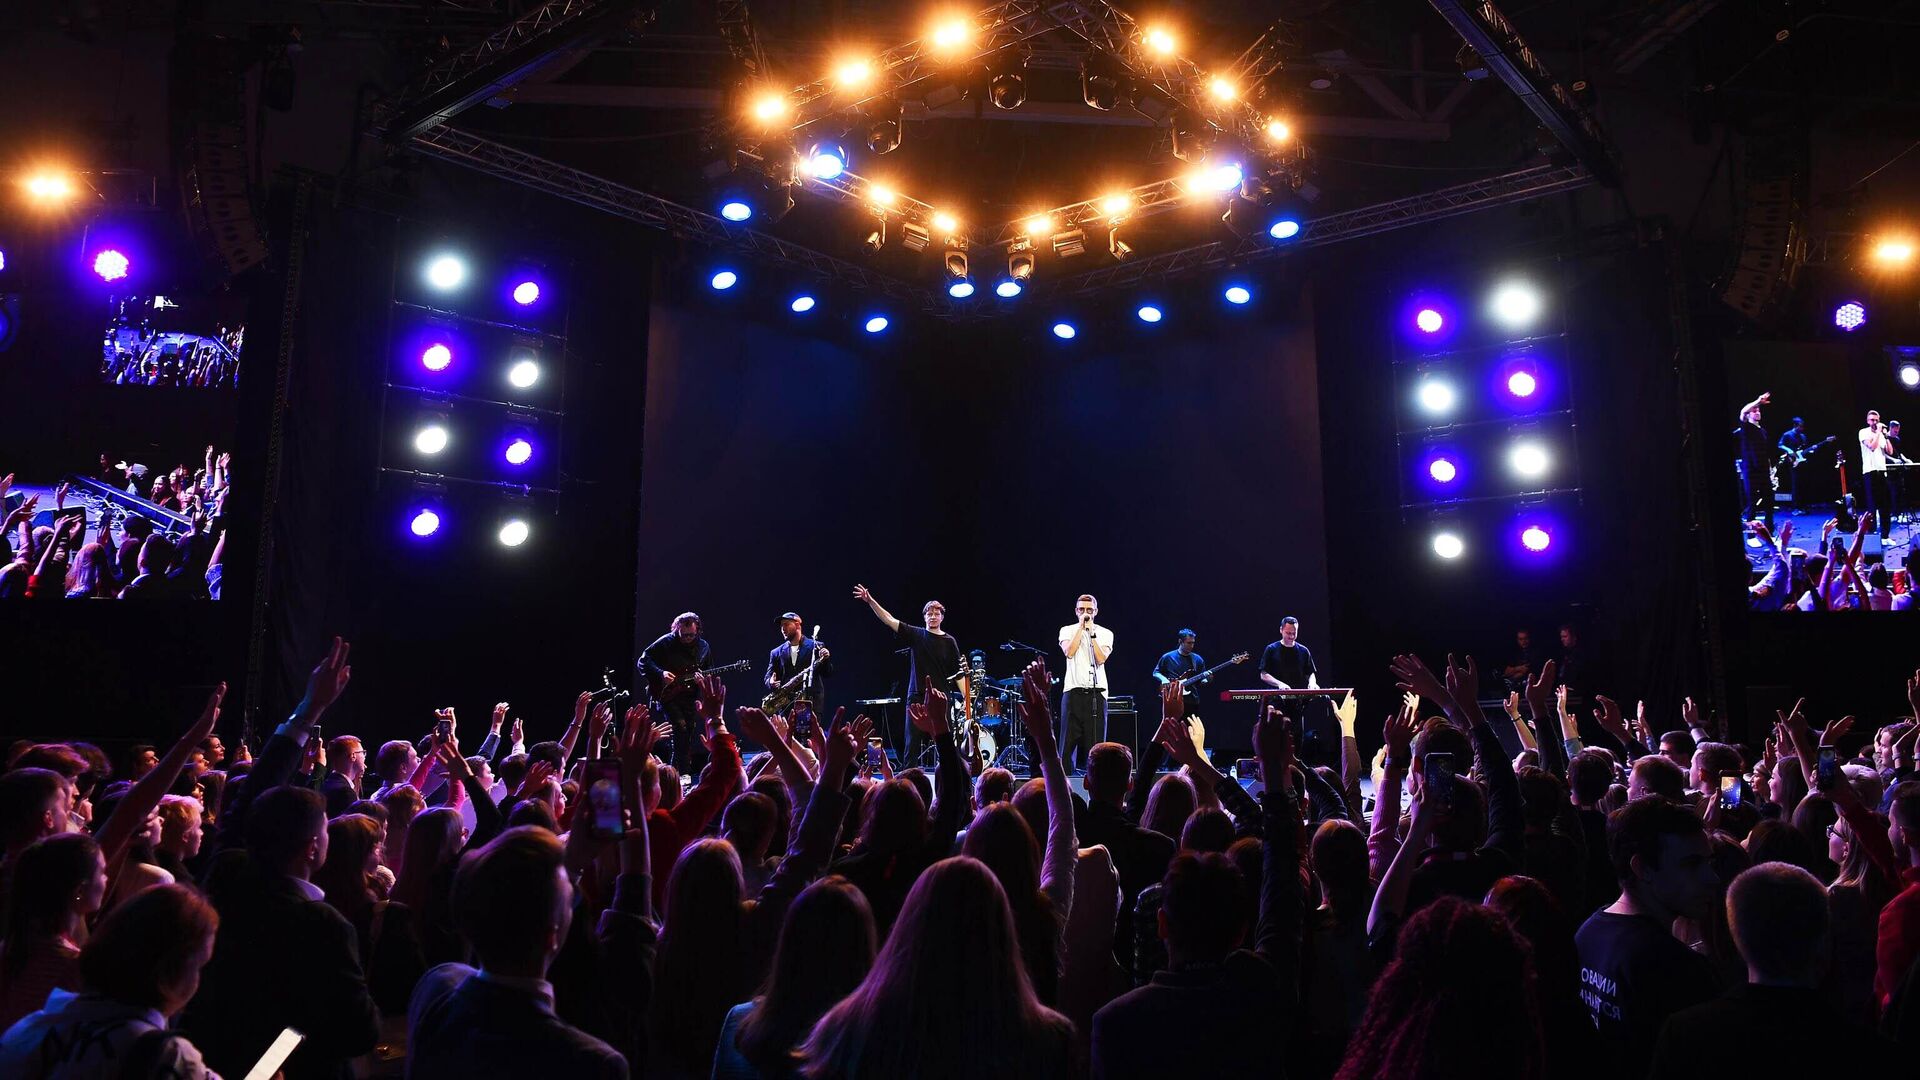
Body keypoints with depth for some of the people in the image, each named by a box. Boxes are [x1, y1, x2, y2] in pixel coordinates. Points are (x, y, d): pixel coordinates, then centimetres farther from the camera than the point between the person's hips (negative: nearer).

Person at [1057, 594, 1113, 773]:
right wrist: (1081, 627, -6)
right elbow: (1069, 652, -9)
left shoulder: (1105, 634, 11)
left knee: (1095, 739, 0)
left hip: (1097, 692, 1)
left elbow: (1101, 658, -5)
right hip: (1073, 691, -1)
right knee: (1069, 737, -4)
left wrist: (1091, 633, -6)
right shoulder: (1067, 630, 10)